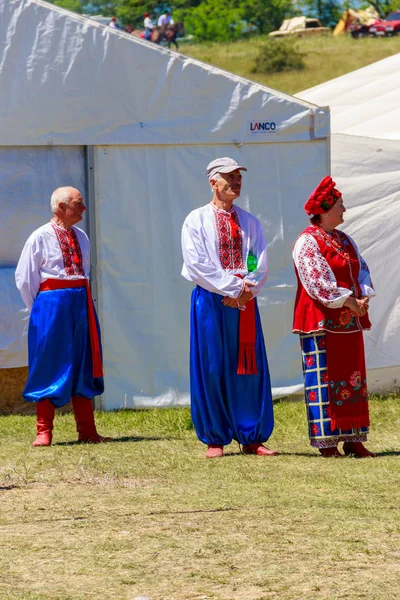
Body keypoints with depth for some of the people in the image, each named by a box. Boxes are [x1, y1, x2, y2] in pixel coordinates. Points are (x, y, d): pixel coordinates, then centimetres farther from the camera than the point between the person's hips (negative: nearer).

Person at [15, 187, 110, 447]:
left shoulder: (81, 237, 12)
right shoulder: (40, 238, -6)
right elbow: (24, 278, -3)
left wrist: (83, 301, 11)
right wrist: (40, 309, -1)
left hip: (81, 305, 6)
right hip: (52, 304, -6)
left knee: (82, 366, 7)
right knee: (49, 366, -3)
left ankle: (86, 430, 12)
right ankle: (44, 432, 2)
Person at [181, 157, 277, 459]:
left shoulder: (250, 222, 12)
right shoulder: (197, 220, 1)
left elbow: (261, 264, 4)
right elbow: (197, 264, -10)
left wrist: (244, 291, -13)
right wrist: (233, 288, -15)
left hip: (244, 302, 3)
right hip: (210, 301, -3)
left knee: (249, 368, 2)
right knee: (212, 369, -2)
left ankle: (252, 437, 8)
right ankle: (215, 439, 5)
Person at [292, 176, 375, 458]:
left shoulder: (344, 240, 15)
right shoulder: (308, 242, -10)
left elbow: (362, 271, 12)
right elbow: (318, 282, -18)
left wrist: (363, 297, -8)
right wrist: (350, 302, -18)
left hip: (348, 322, 8)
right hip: (321, 323, -8)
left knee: (353, 379, 8)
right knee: (323, 380, -5)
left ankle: (352, 439, 12)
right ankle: (326, 442, -3)